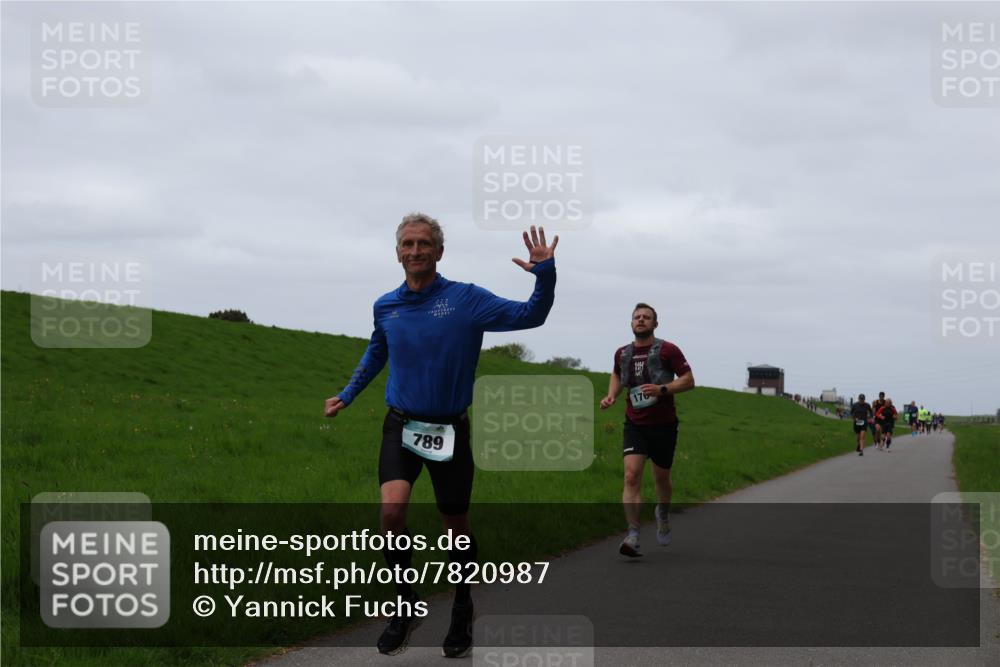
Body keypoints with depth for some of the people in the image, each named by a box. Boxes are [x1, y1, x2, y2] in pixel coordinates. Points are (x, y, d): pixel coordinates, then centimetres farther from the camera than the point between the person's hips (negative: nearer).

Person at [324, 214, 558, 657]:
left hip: (450, 428, -1)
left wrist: (545, 274, -30)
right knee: (392, 509, -22)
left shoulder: (466, 299, -8)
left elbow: (530, 315, -14)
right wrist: (346, 396, 25)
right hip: (401, 425, 1)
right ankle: (406, 603, -2)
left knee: (456, 525, 9)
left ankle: (463, 611, 33)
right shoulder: (385, 307, 2)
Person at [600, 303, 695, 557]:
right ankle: (633, 536, -24)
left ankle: (663, 514, 47)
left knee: (661, 478, 13)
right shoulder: (622, 354, 5)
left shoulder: (667, 350, -7)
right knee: (632, 475, -17)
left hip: (663, 425, -2)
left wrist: (662, 389, -23)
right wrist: (611, 395, 7)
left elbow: (689, 380, -9)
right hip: (635, 425, 2)